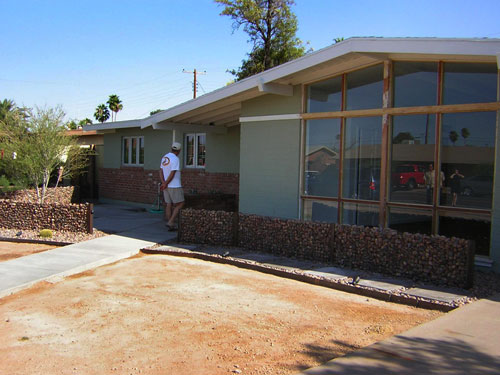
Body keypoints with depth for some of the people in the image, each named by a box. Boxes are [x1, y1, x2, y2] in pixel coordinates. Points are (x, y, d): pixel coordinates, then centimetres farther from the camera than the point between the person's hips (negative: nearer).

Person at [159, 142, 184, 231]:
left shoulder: (164, 157, 10)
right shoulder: (175, 159, -16)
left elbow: (161, 172, 4)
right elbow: (172, 174, -20)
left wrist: (163, 183, -8)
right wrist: (165, 184, -12)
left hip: (166, 186, 8)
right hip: (174, 186, -8)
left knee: (169, 205, 10)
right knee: (180, 204, 1)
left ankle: (171, 226, 12)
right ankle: (171, 222, -7)